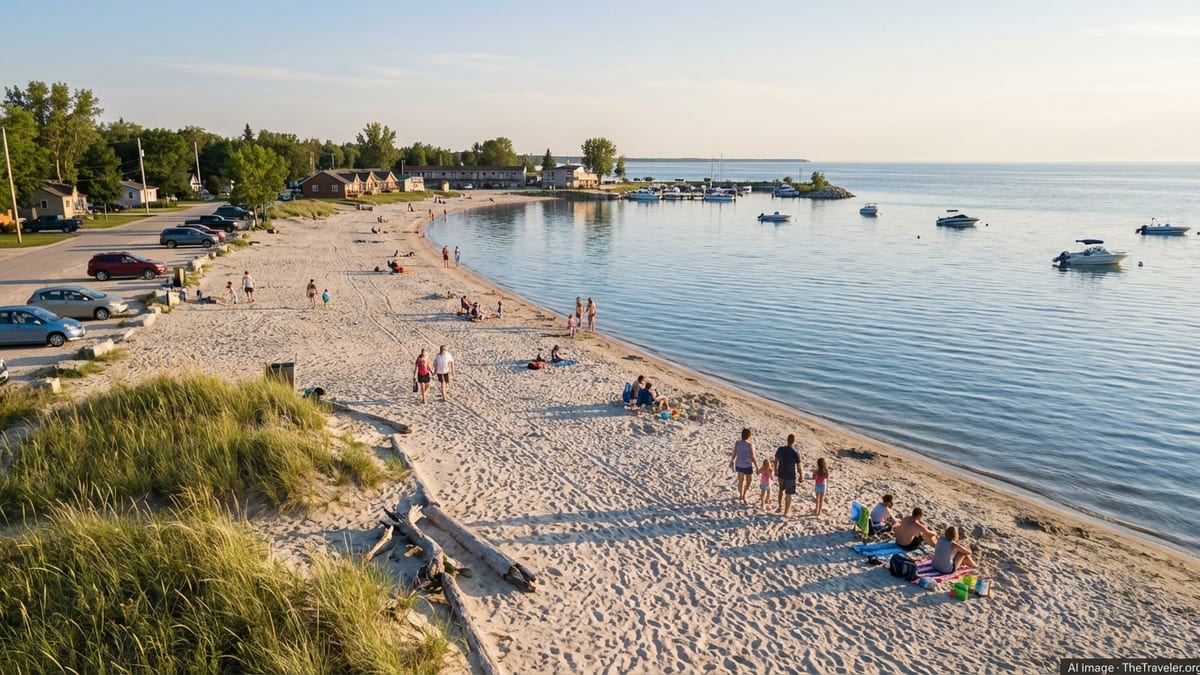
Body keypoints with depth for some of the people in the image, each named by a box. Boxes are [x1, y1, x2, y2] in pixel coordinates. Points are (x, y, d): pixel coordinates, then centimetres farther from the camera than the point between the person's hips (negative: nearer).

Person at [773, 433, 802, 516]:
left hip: (781, 474, 4)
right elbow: (798, 466, -11)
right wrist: (801, 476, 3)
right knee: (789, 494, 9)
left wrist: (776, 471, 18)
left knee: (781, 489, 28)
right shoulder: (796, 453, -18)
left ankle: (780, 506, 36)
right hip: (791, 476, -4)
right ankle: (786, 511, 18)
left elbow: (776, 461, 2)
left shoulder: (780, 449, -7)